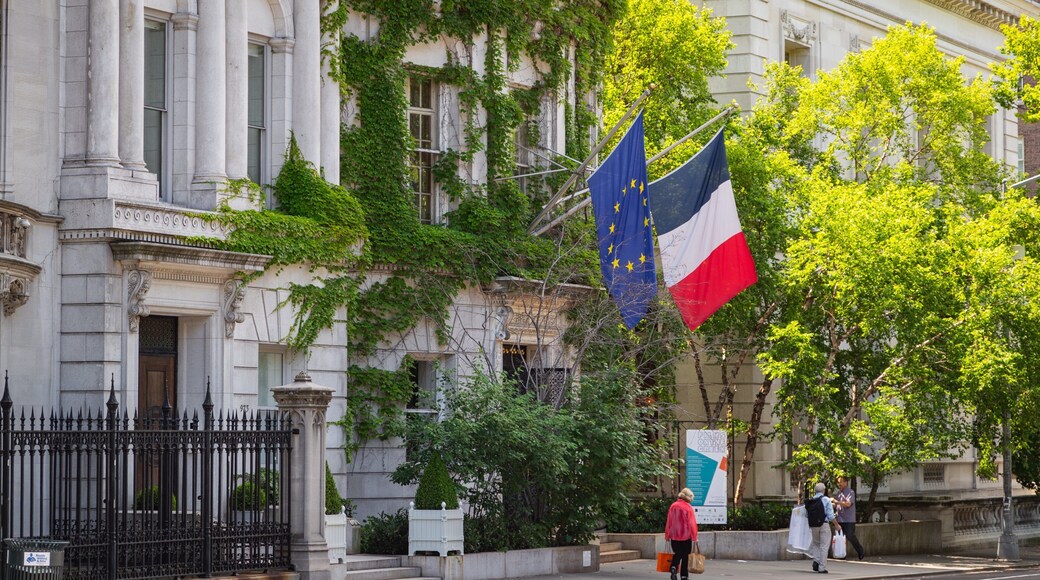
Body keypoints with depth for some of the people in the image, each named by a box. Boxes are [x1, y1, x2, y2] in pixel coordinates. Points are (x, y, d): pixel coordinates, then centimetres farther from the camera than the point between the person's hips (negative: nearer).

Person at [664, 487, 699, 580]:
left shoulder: (673, 506, 0)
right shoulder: (688, 508, -12)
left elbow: (669, 522, 5)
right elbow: (692, 523, -11)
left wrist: (667, 535, 12)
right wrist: (694, 536, -4)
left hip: (674, 535, 3)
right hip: (686, 536, -3)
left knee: (677, 554, 14)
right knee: (685, 556, 7)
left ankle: (673, 568, -12)